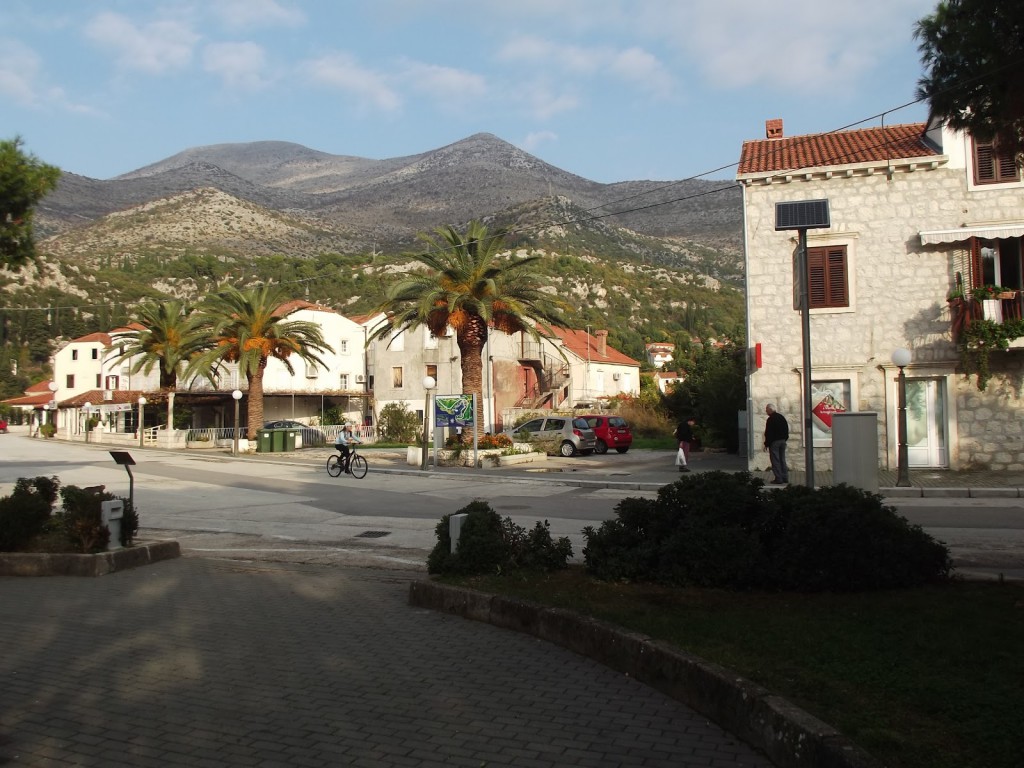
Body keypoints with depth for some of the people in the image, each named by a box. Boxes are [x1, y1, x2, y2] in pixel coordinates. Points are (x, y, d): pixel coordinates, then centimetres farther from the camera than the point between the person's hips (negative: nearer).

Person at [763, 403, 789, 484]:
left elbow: (768, 433, -16)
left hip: (774, 442, -8)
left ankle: (778, 479, -6)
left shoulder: (770, 419, -15)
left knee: (775, 460, -4)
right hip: (783, 441, 8)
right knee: (782, 459, 14)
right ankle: (785, 478, 15)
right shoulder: (782, 417, 11)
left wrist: (766, 444, -10)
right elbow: (787, 430, 17)